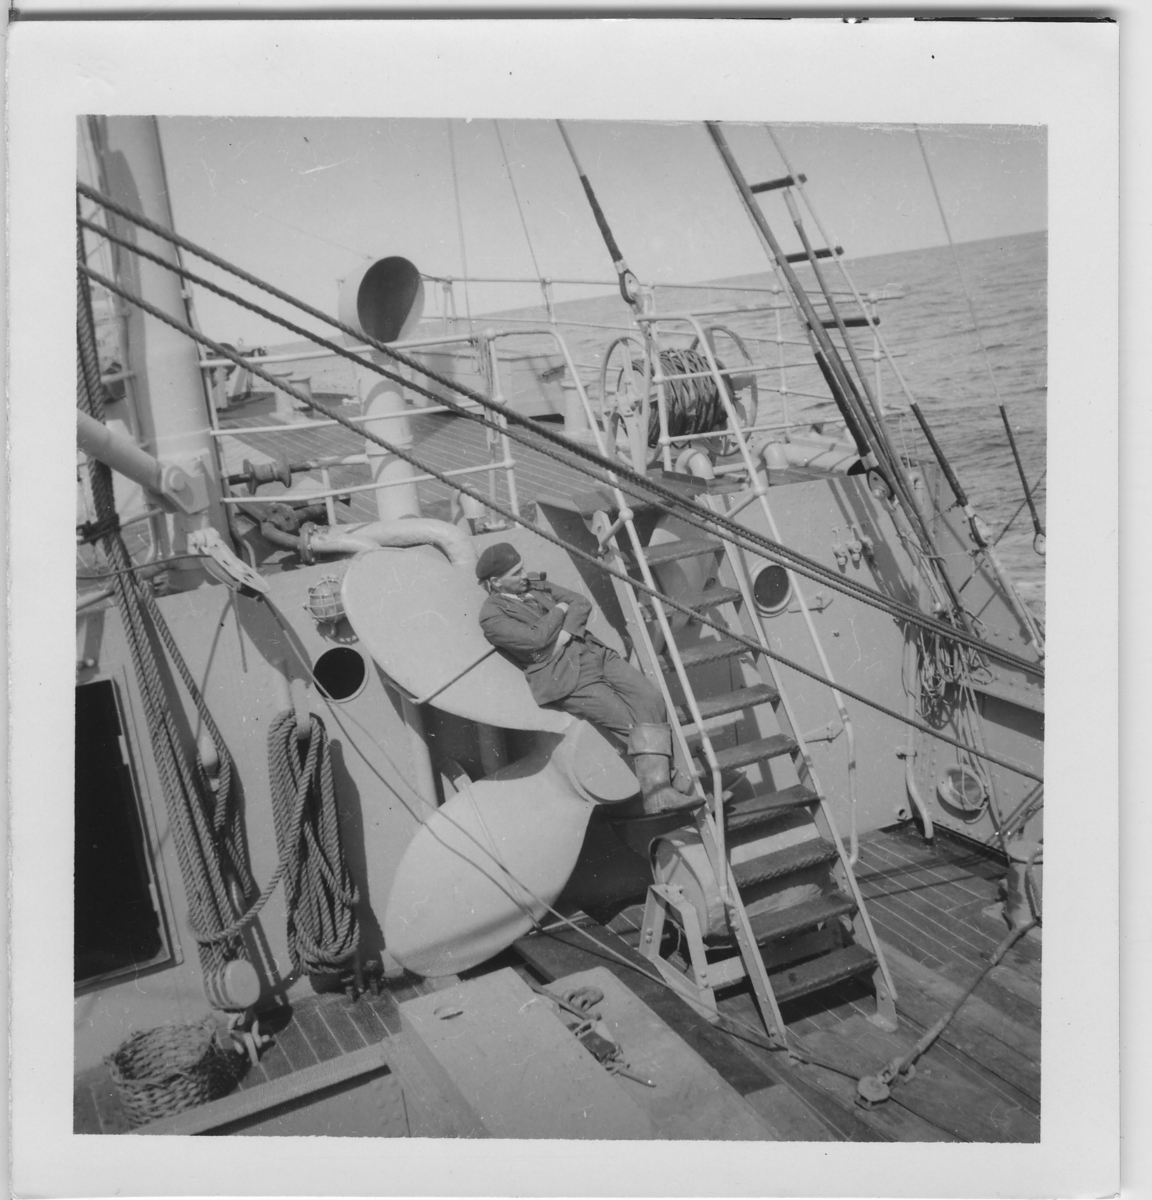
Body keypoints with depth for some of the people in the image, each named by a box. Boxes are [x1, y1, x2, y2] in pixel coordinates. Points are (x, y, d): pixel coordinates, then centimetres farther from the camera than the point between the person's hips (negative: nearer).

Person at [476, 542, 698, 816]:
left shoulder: (535, 586, 18)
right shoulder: (492, 617, -5)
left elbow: (582, 603, 11)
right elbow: (537, 639, -17)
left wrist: (565, 633, -7)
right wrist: (559, 610, 0)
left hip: (593, 653, 7)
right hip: (564, 678, -7)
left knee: (650, 700, -15)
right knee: (632, 722, -16)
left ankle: (658, 794, -22)